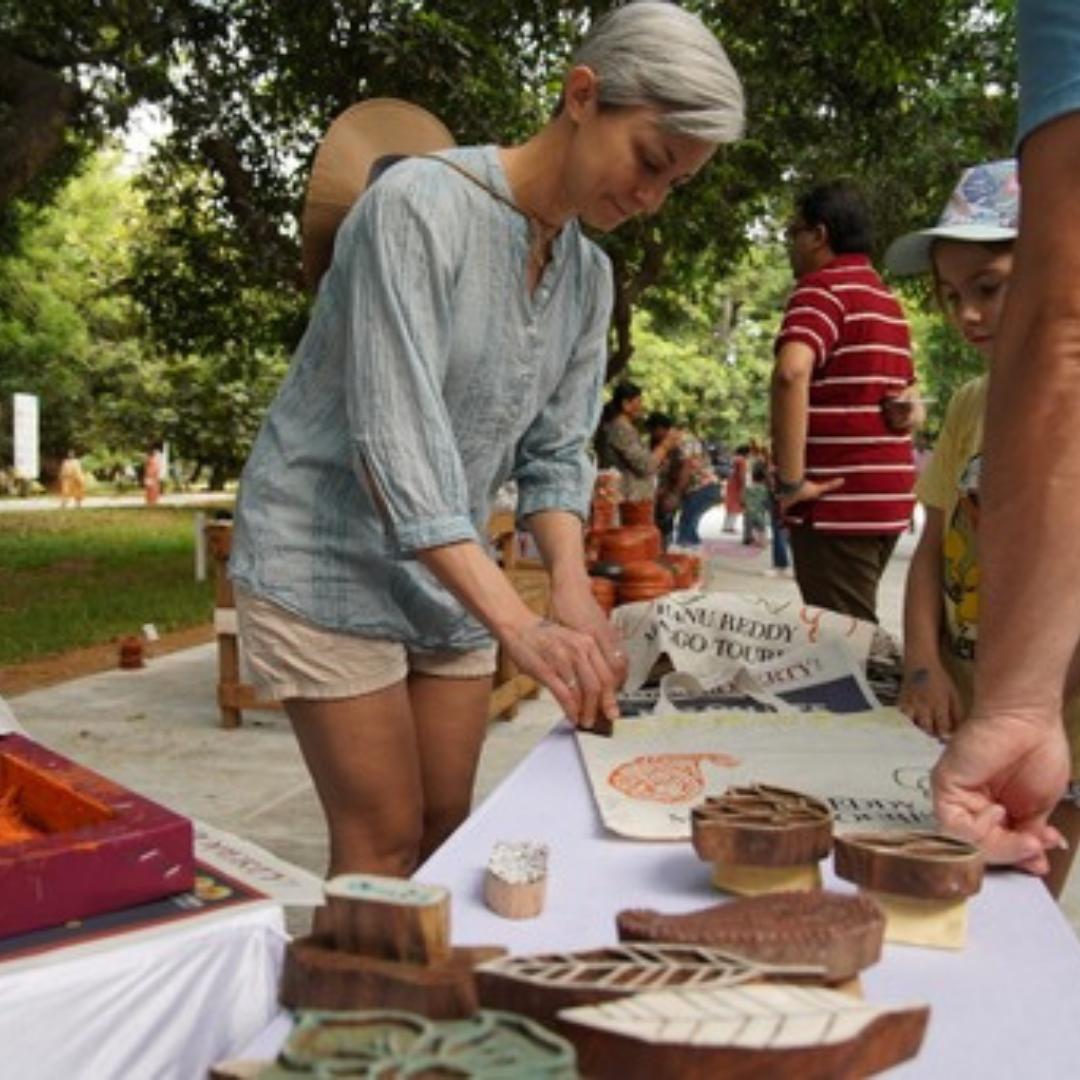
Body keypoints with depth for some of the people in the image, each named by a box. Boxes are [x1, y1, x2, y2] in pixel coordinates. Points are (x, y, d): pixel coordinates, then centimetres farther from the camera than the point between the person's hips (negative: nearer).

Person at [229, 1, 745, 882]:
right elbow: (397, 441, -29)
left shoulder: (590, 277, 2)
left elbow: (555, 452, 2)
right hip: (327, 561, -7)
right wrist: (518, 622, -35)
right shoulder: (419, 206, -21)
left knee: (449, 831, 11)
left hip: (450, 575, 7)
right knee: (385, 843, -2)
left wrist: (573, 592, -17)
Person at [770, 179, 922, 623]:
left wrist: (789, 481, -24)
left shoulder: (823, 286, -10)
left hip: (838, 502, -9)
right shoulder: (887, 299, 18)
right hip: (888, 498, 9)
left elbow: (791, 373, -29)